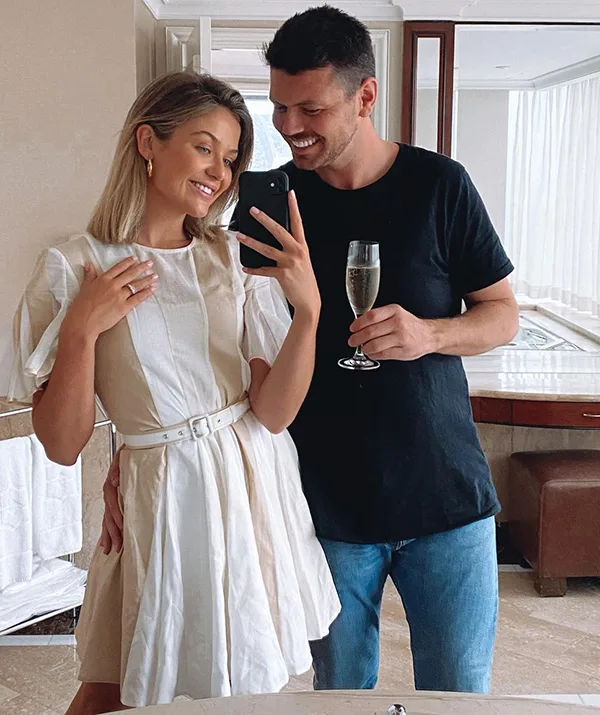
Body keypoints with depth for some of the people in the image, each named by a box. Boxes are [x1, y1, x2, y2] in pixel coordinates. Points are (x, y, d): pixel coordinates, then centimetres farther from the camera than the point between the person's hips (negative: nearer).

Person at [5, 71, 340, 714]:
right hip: (167, 497, -3)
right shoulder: (73, 269, -7)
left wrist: (308, 307, -20)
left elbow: (273, 413, -7)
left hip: (258, 486, 4)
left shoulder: (237, 258, 2)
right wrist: (81, 330, -20)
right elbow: (63, 445, -8)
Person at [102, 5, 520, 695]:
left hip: (446, 499, 0)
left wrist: (429, 334, -20)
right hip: (327, 505, 1)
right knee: (341, 693, 15)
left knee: (459, 695, 11)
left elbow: (503, 315, 2)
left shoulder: (439, 185, -5)